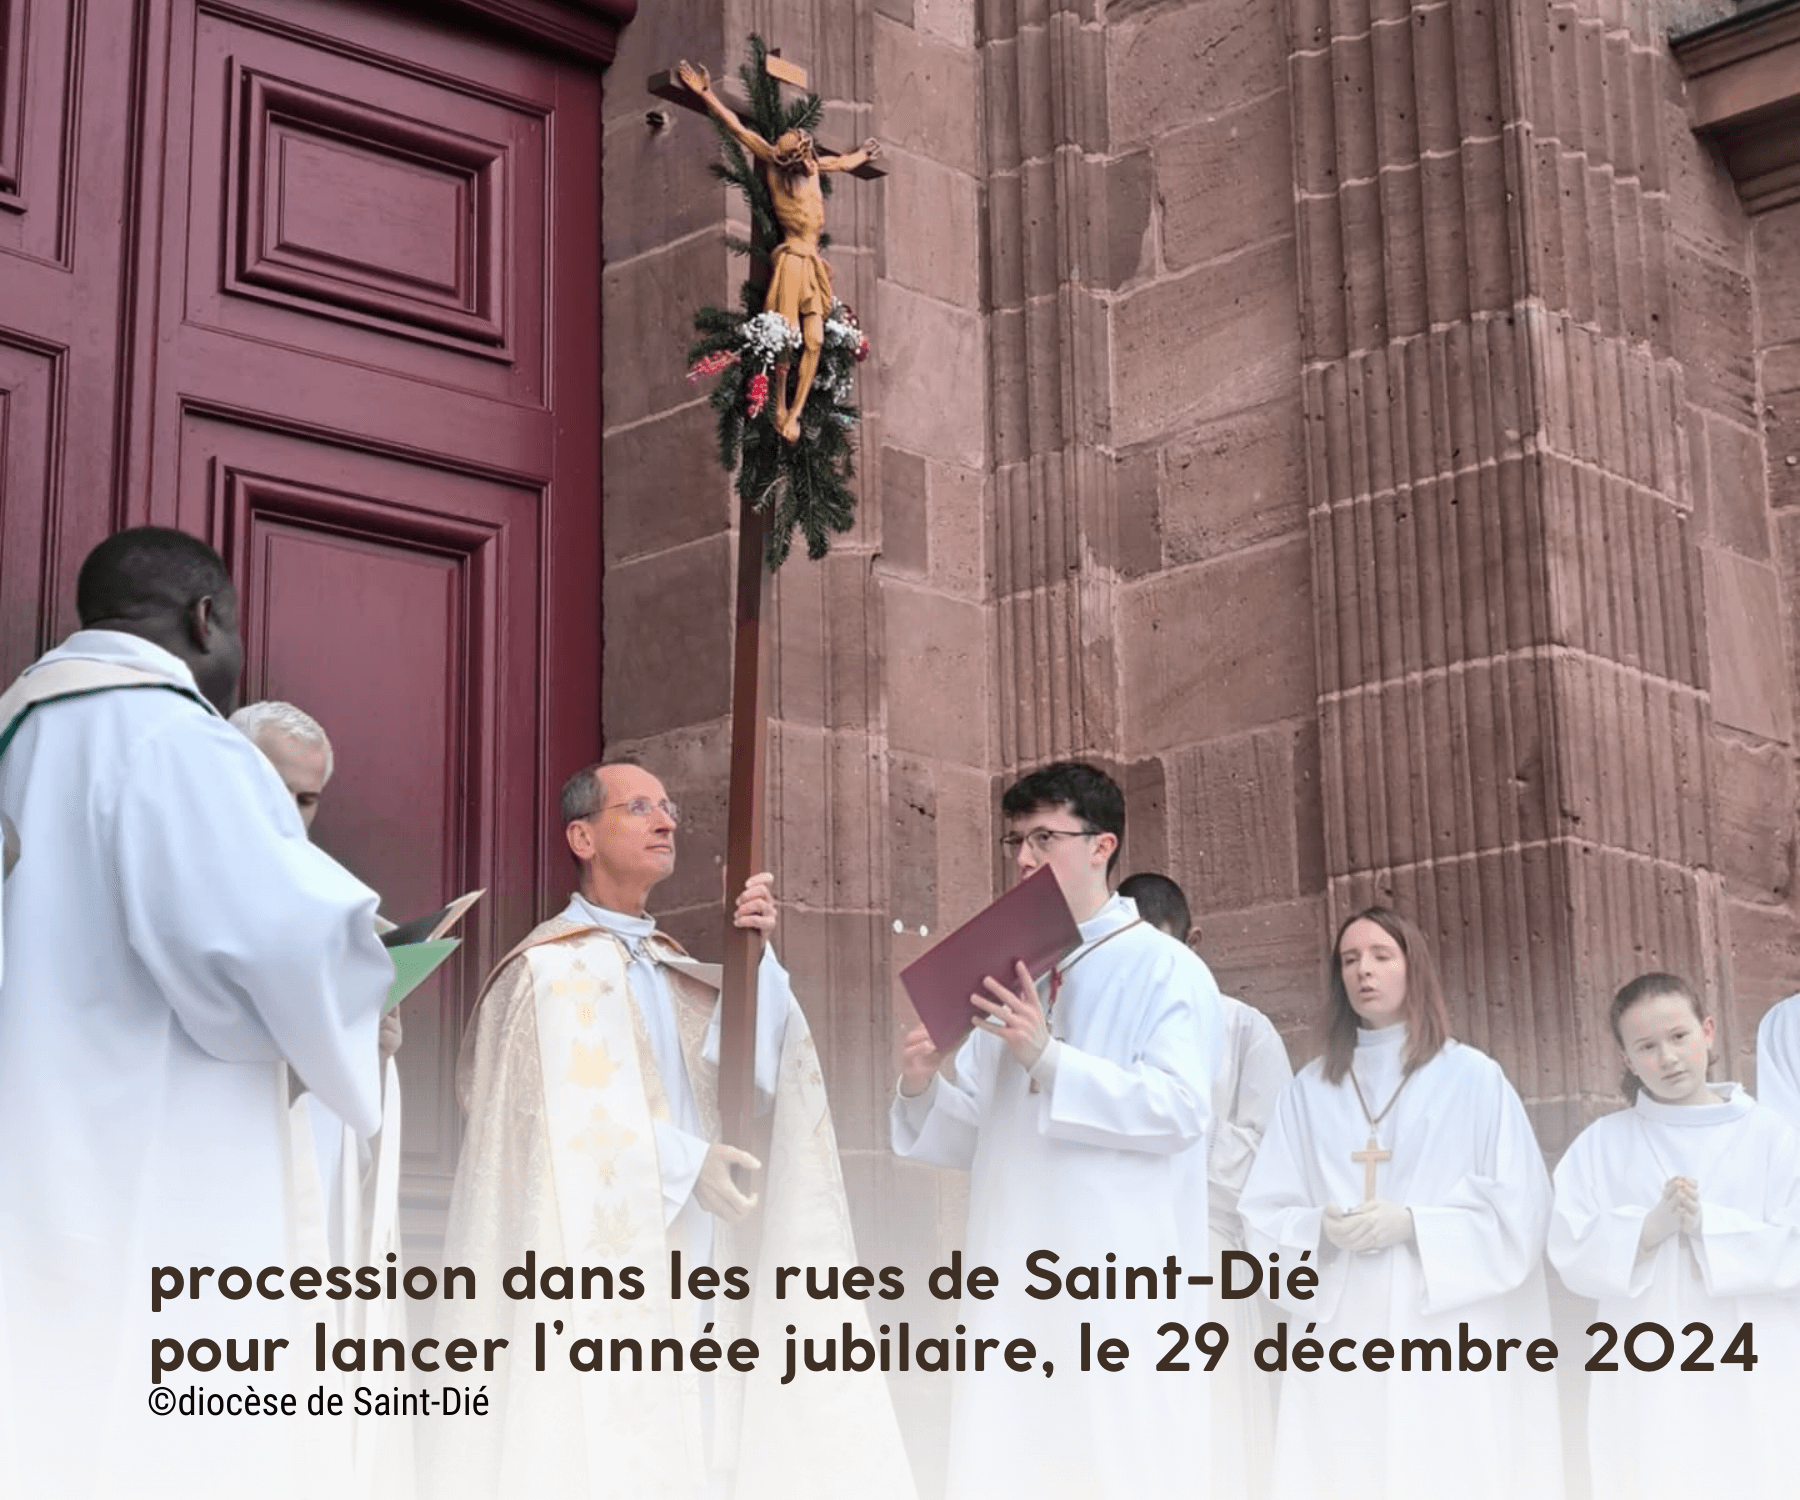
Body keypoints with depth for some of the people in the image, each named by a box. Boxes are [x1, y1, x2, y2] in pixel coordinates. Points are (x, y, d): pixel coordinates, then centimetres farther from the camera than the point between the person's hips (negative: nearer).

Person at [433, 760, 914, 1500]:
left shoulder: (678, 972, 18)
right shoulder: (551, 971, -2)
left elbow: (753, 1072, 4)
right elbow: (573, 1112, -12)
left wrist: (753, 956, -6)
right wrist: (685, 1162, -11)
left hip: (689, 1269, 6)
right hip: (597, 1263, -6)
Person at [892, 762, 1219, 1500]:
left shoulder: (1165, 970, 1)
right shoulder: (1011, 976, 19)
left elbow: (1178, 1109, -13)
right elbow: (974, 1137, 16)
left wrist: (1051, 1060, -19)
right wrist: (923, 1086, -4)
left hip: (1124, 1280, -6)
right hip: (1011, 1283, 6)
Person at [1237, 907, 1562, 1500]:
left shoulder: (1473, 1078, 3)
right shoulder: (1308, 1089, 12)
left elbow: (1518, 1211, -3)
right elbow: (1263, 1216, 8)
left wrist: (1412, 1224, -14)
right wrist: (1319, 1227, -12)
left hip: (1444, 1337, -2)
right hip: (1339, 1338, 3)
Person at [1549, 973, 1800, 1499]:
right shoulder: (1601, 1144, 6)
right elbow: (1572, 1253, -2)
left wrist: (1707, 1225, -17)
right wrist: (1650, 1229, -17)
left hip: (1751, 1380, -1)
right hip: (1647, 1384, 1)